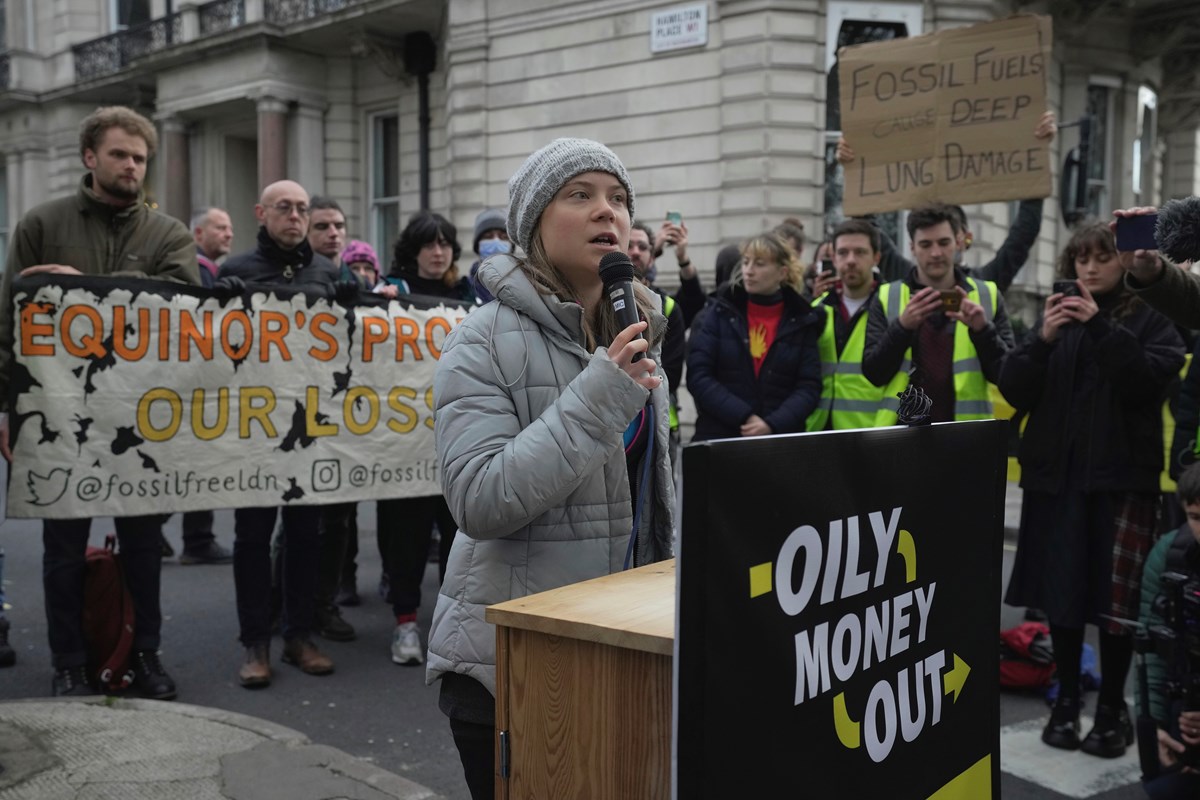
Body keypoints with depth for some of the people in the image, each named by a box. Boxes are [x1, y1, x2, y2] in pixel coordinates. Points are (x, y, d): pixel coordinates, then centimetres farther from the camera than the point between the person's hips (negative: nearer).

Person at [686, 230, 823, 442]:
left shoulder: (802, 322, 6)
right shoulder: (719, 313, 3)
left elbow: (809, 387, 0)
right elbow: (698, 377, -5)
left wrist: (772, 425, -16)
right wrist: (744, 418, -15)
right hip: (718, 436, 0)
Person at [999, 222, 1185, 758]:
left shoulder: (1151, 316, 3)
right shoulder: (1057, 313, 11)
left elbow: (1150, 379, -13)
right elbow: (1015, 392, 3)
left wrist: (1101, 326, -19)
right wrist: (1043, 339, -12)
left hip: (1122, 475, -3)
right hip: (1056, 473, 3)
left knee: (1115, 595, -1)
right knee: (1060, 591, 6)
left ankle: (1112, 709, 13)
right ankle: (1066, 701, 19)